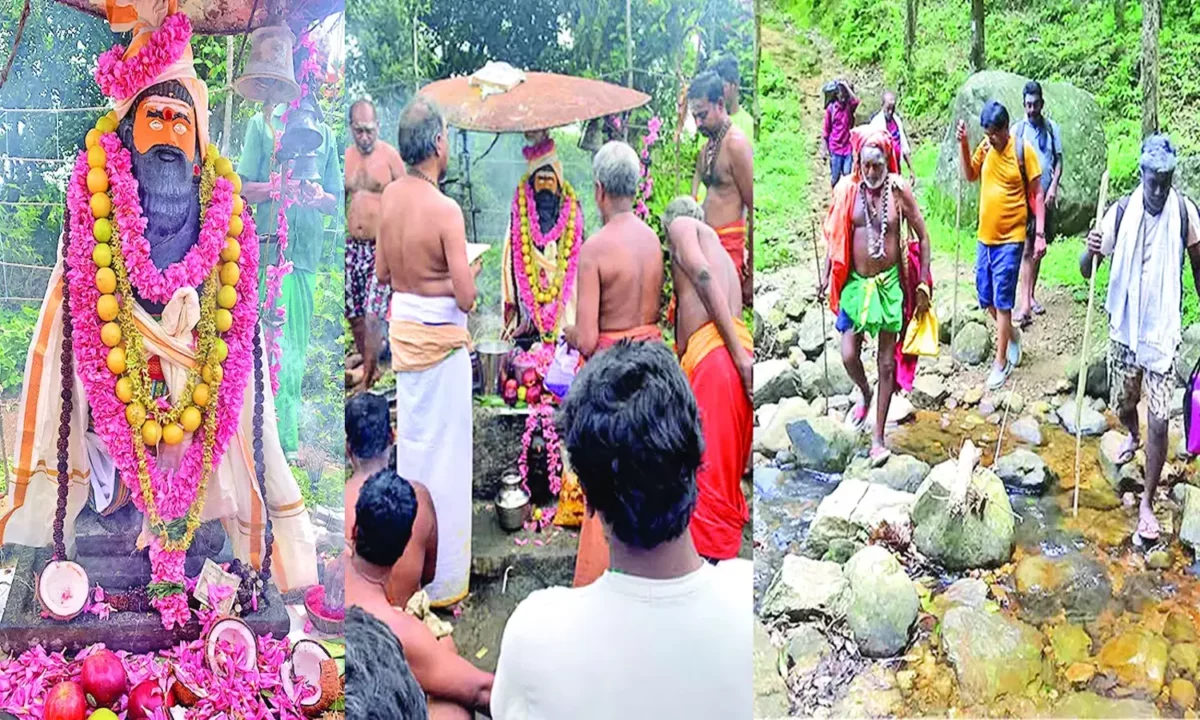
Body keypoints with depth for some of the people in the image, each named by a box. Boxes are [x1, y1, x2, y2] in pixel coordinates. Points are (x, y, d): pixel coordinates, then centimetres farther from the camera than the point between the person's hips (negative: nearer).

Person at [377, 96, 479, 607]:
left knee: (412, 439, 20)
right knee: (445, 451, 2)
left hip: (401, 327, 7)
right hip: (440, 335, -7)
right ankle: (444, 579, 12)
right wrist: (468, 270, -1)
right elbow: (465, 297, -20)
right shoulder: (445, 210, -21)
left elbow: (380, 272, 10)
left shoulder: (390, 197, 0)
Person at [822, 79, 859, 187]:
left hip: (848, 147, 1)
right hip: (835, 148, -1)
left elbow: (856, 100, -26)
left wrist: (846, 85, -22)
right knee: (835, 176, 5)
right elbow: (826, 130, 1)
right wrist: (824, 148, -1)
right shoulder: (831, 108, -3)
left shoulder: (850, 106, 0)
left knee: (847, 174, -5)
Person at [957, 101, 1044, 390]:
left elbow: (1036, 193, -8)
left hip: (1010, 239, -6)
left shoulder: (1023, 150, -12)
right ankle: (1012, 334, 39)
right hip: (985, 236, 6)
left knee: (1002, 301, -2)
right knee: (985, 298, 14)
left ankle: (1001, 362, 7)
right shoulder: (986, 146, 2)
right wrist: (963, 144, -2)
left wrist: (1040, 233, -12)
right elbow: (970, 175, 13)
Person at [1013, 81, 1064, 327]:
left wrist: (1053, 187, -8)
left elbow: (1058, 160, 6)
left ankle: (1032, 295, 23)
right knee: (1026, 249, -10)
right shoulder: (1017, 129, -2)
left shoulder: (1051, 128, 5)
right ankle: (1025, 304, -15)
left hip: (1046, 196, 3)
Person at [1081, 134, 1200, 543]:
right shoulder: (1121, 213, -11)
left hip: (1164, 330, -1)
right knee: (1123, 404, 19)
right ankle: (1133, 436, 56)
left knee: (1159, 421, -4)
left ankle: (1147, 503, 11)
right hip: (1124, 328, 1)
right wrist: (1091, 251, -31)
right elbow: (1087, 271, -8)